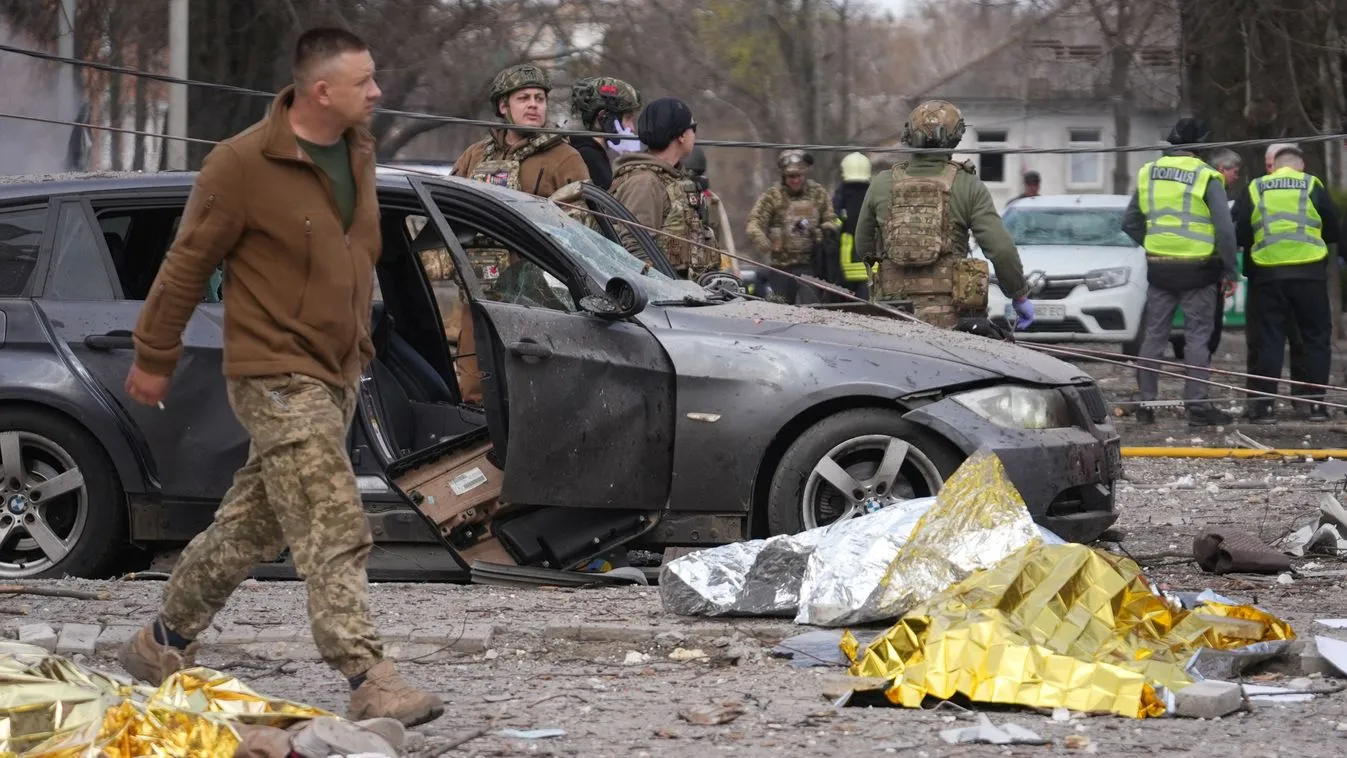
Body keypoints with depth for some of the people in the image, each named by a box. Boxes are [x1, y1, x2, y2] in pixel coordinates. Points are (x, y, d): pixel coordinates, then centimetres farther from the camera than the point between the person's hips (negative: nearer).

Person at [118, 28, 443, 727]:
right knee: (334, 535, -14)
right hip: (277, 375, -8)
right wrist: (154, 358, -1)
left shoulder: (356, 150, 7)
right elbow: (188, 263, -8)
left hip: (337, 373, 8)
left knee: (251, 527, 17)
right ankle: (369, 683, -17)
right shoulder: (243, 164, -17)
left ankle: (165, 644, 31)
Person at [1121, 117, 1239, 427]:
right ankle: (1197, 406, -2)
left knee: (1153, 336, 10)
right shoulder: (1206, 176, -10)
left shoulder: (1147, 174, 5)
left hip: (1159, 268, 4)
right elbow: (1224, 228, -12)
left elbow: (1130, 223, 10)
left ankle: (1146, 404, 12)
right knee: (1197, 337, 0)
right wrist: (1229, 272, -5)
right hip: (1198, 270, -4)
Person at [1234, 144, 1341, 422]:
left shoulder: (1254, 189, 6)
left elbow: (1240, 234, 6)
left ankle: (1263, 403, 1)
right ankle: (1315, 401, 4)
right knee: (1317, 336, 9)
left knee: (1270, 339, 5)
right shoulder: (1312, 186, 3)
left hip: (1268, 272, 1)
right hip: (1309, 271, -1)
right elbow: (1333, 230, 9)